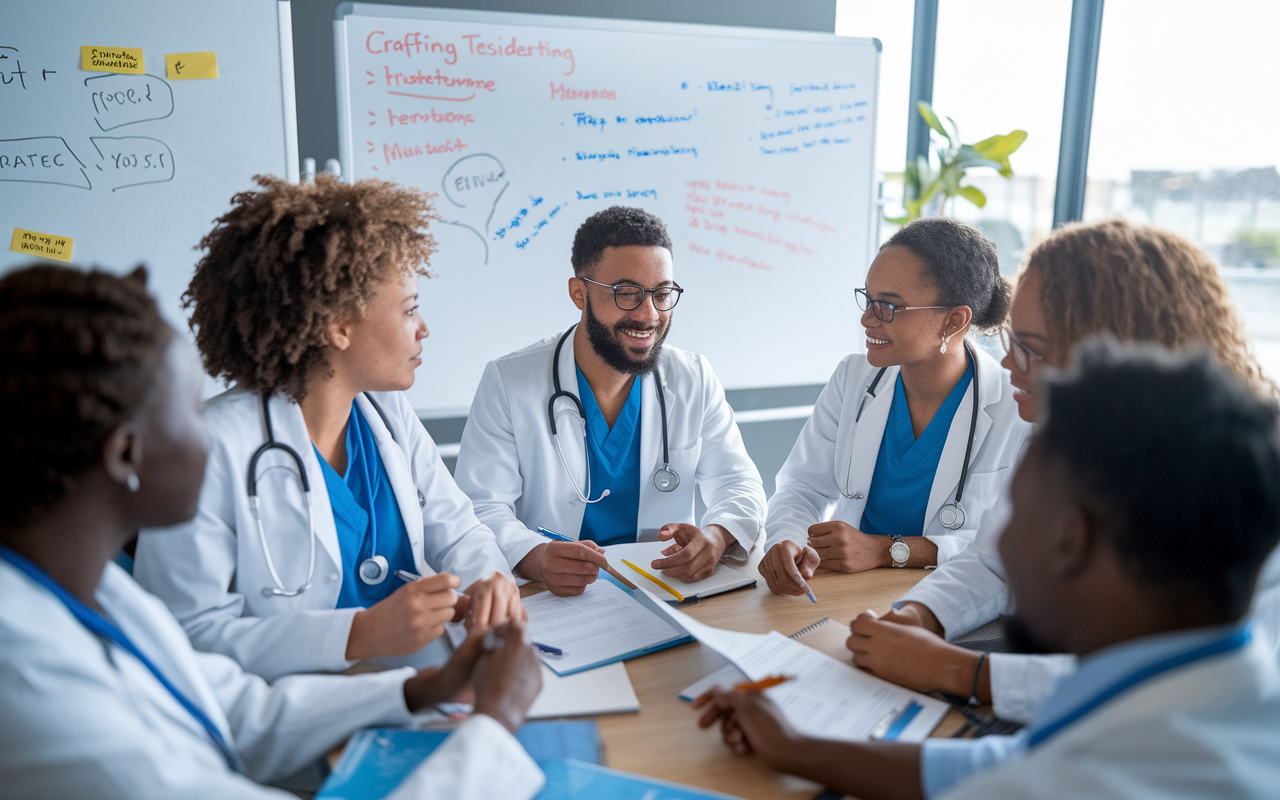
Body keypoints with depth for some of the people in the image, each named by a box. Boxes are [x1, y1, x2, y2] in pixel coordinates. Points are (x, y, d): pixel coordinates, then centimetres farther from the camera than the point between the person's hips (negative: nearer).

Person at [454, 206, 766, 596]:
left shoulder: (694, 381, 3)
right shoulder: (508, 383, -7)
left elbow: (739, 486, 2)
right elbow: (483, 508, -11)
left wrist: (716, 537, -22)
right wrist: (536, 559, -33)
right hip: (548, 598, -2)